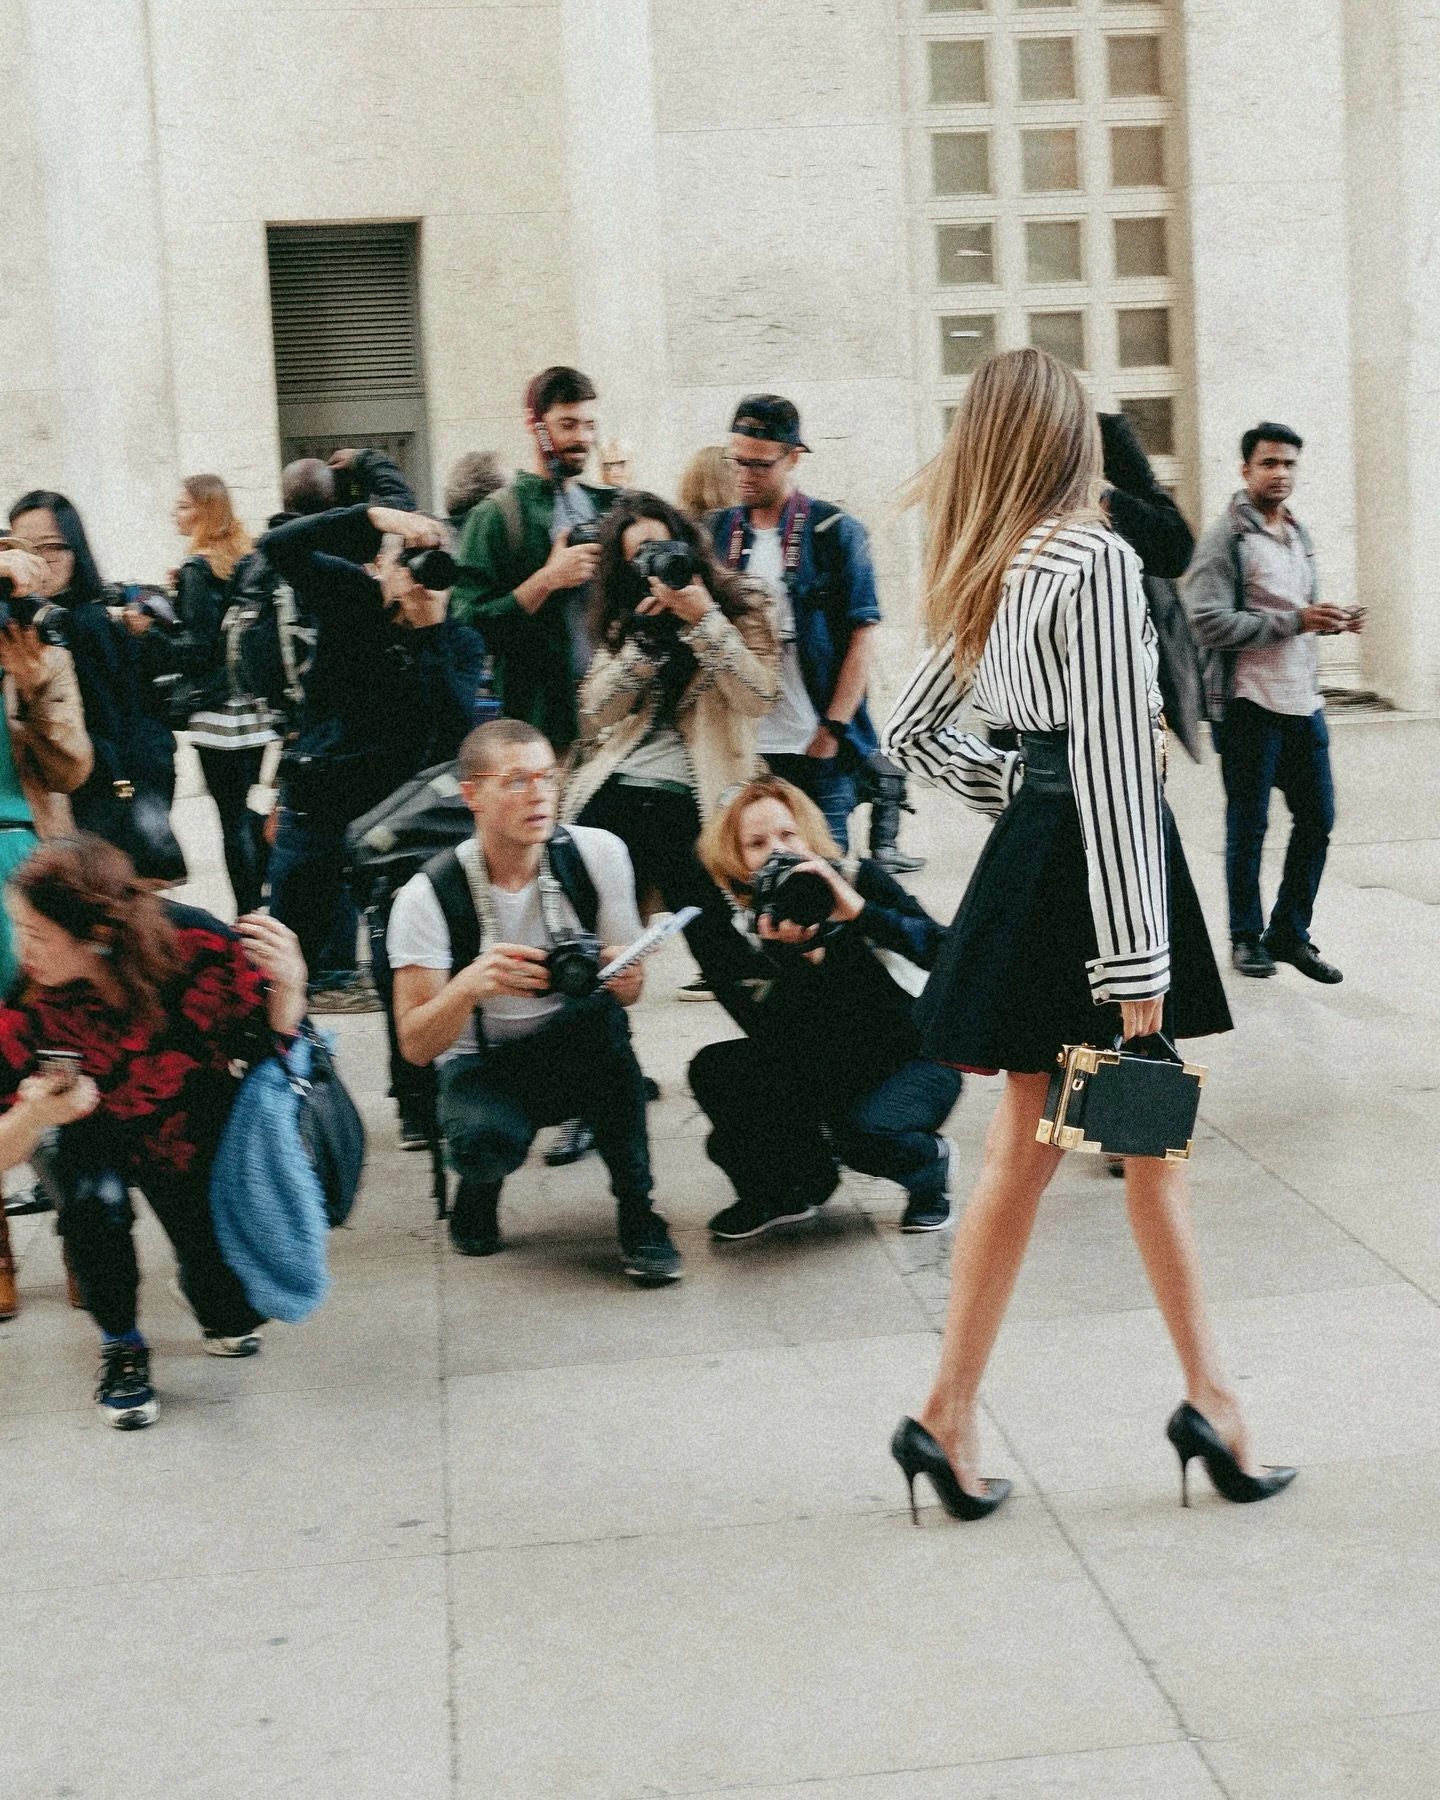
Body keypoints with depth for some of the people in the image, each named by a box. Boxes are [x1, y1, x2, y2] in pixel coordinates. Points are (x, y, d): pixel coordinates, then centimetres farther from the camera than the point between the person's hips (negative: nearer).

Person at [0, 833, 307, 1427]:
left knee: (232, 1308, -9)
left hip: (199, 1124, 0)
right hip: (91, 1132, 0)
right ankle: (119, 1345, -5)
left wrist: (288, 987, -33)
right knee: (93, 1197, -33)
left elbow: (269, 1044, -11)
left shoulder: (194, 944, -29)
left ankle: (225, 1317, 31)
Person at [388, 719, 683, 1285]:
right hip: (483, 1063, -2)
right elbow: (415, 1046, -20)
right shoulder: (428, 895, -17)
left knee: (601, 1010, -33)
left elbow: (627, 992, -5)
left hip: (582, 1055, 2)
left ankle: (637, 1215, -21)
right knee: (488, 1142, -36)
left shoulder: (596, 854, -12)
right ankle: (479, 1182, 5)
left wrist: (622, 977, -32)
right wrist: (470, 985, -41)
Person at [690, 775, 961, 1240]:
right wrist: (787, 954, -35)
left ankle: (928, 1160, 2)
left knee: (862, 1133, -34)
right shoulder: (754, 926, -7)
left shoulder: (859, 878, -13)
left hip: (913, 1059, -4)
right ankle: (799, 1184, 3)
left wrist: (859, 911, -38)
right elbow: (772, 1039, -18)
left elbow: (939, 951, -25)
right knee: (714, 1070, -17)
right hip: (828, 1072, 4)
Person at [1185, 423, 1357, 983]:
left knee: (1317, 819, 9)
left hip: (1303, 700, 7)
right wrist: (1294, 622, -22)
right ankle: (1246, 937, 16)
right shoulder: (1225, 539, -10)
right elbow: (1209, 623, -20)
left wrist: (1332, 620, 4)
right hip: (1249, 704, -7)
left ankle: (1289, 932, 21)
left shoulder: (1297, 535, 14)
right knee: (1248, 826, 3)